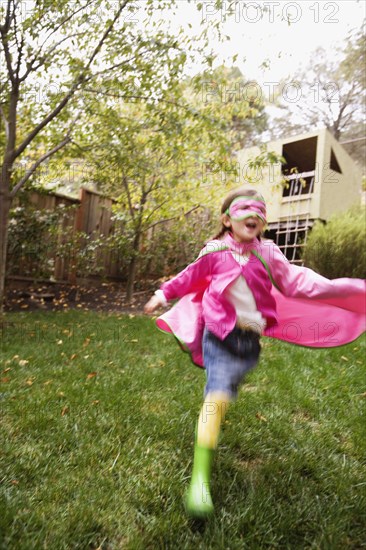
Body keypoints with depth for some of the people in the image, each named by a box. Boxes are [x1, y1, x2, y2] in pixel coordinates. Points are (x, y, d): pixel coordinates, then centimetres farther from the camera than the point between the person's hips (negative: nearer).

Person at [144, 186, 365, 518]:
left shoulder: (268, 253, 2)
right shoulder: (216, 253, -3)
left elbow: (297, 282, 0)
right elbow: (190, 278, 12)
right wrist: (163, 294, 16)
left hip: (251, 340, 4)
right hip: (221, 335, -3)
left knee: (224, 393, 18)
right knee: (218, 397, -15)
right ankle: (201, 478, -9)